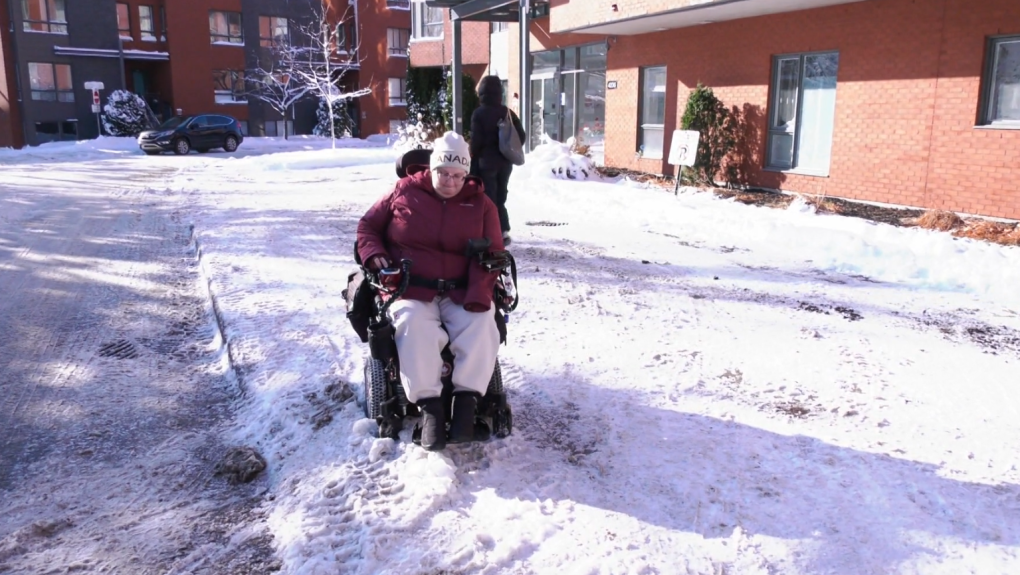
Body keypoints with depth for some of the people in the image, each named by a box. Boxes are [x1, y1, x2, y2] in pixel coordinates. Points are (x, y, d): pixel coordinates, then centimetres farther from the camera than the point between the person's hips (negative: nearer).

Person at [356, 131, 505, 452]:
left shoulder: (480, 204, 7)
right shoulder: (404, 191, 5)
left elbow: (490, 255, -1)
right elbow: (368, 225, 14)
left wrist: (478, 296, -18)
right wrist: (373, 254, -9)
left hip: (461, 293, 2)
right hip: (410, 289, -1)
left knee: (480, 325, -27)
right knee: (415, 326, -32)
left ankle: (466, 401, -23)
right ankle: (429, 405, -27)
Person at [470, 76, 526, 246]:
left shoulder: (479, 113, -10)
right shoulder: (508, 112, 5)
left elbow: (476, 141, -12)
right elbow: (521, 136, 5)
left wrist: (472, 163, -1)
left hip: (486, 162, -5)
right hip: (504, 163, 5)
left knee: (488, 199, 1)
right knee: (500, 198, 15)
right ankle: (504, 231, 12)